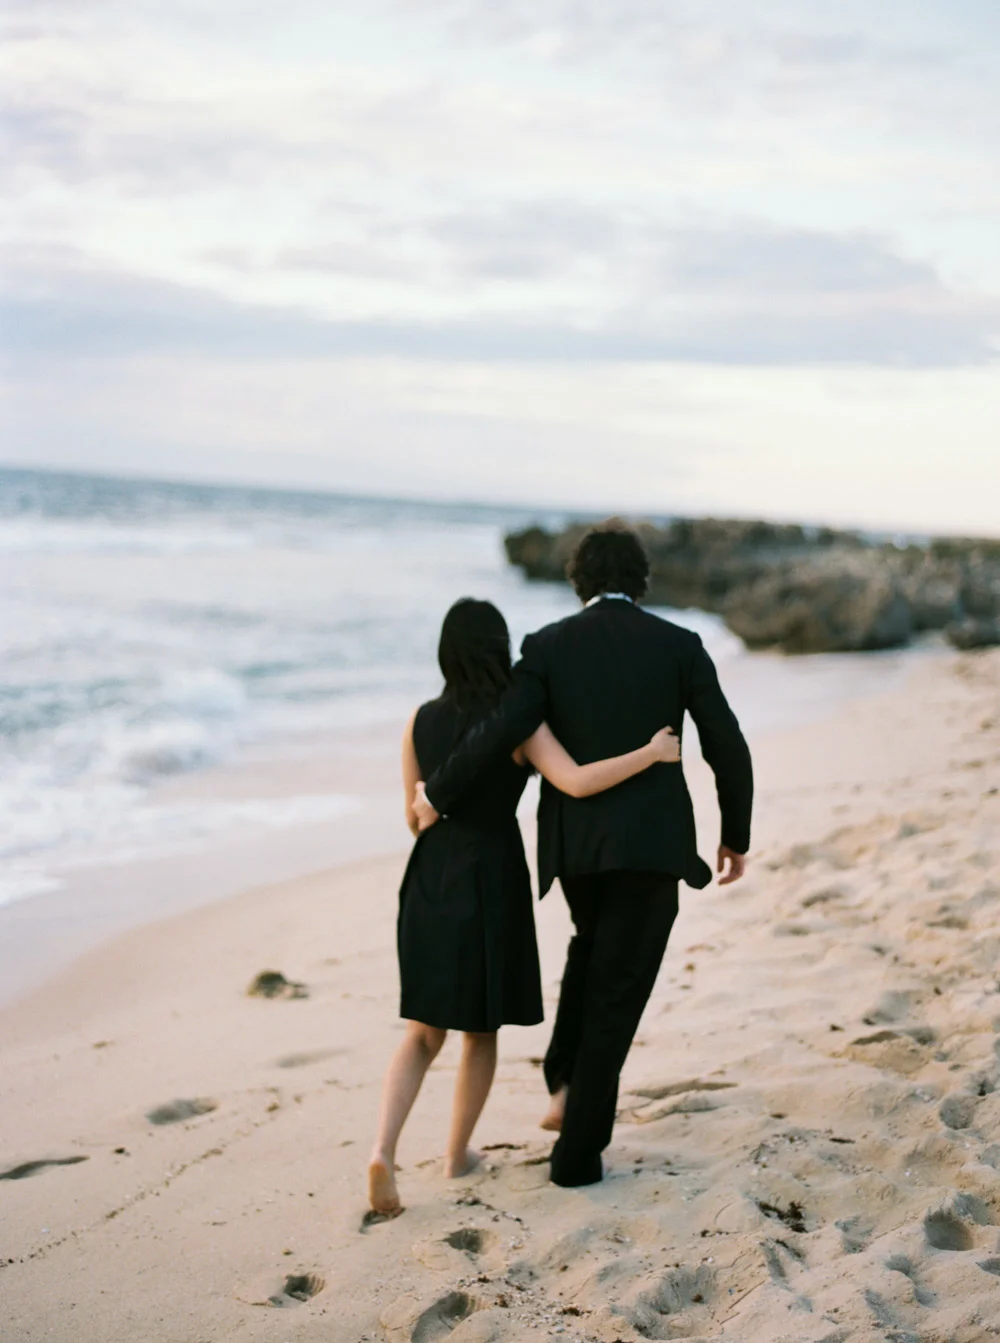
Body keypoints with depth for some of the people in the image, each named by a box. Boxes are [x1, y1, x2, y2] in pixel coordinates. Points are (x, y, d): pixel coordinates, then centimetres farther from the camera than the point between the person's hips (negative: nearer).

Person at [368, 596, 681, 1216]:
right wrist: (652, 752, -14)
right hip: (492, 885, -3)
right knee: (481, 1028, 17)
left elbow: (415, 817, 7)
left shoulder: (420, 723, 0)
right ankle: (458, 1151, 28)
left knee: (425, 1032, 11)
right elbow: (577, 783, -25)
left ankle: (384, 1150, -8)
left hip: (429, 884, 3)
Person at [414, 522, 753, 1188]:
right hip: (652, 841, -2)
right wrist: (736, 835, 10)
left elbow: (501, 732, -15)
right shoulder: (680, 645, -2)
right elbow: (728, 748, -4)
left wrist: (436, 798, -2)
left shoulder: (549, 645, -2)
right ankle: (579, 1150, 8)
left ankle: (567, 1081, 20)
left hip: (574, 843, 2)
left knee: (596, 945, 31)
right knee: (615, 993, 7)